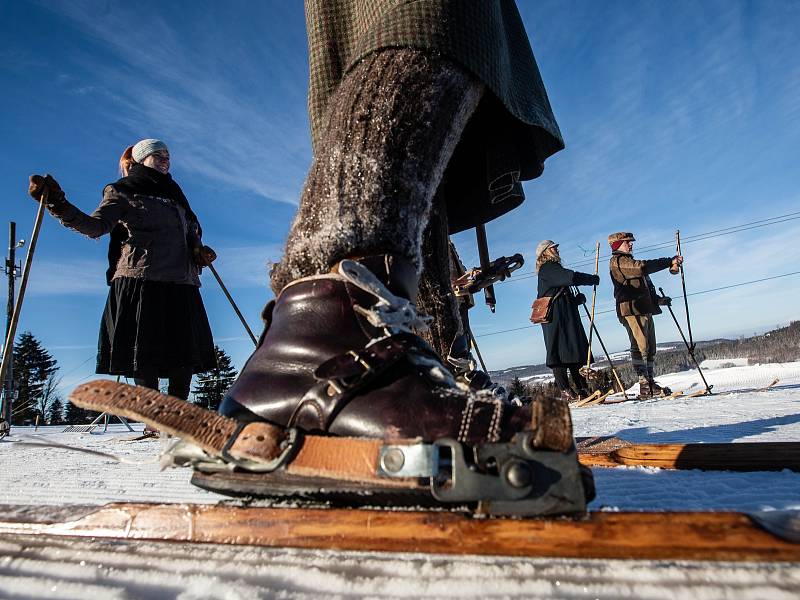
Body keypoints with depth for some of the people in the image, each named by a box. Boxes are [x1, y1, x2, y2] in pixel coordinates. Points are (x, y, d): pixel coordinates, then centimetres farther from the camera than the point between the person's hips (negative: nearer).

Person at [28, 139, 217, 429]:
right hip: (140, 281, -5)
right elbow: (95, 225, -7)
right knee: (144, 354, -7)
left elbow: (192, 232, 31)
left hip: (181, 285, 6)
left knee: (185, 354, 1)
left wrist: (199, 251, 9)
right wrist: (56, 202, -23)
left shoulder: (173, 194, 26)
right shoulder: (123, 193, 8)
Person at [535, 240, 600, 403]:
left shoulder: (553, 269, 27)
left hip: (567, 317, 10)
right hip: (556, 318, -10)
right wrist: (594, 279, -5)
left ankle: (583, 390, 8)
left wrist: (577, 299, 12)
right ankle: (566, 393, -11)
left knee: (577, 351, 6)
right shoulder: (547, 269, -5)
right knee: (561, 352, -11)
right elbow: (571, 277, -19)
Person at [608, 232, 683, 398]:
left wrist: (657, 300, 20)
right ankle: (644, 385, -16)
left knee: (650, 348, 7)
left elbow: (644, 287, 32)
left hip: (644, 310, 10)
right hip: (631, 310, -10)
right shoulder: (618, 261, -3)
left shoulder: (631, 263, 28)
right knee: (640, 346, -15)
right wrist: (670, 262, -16)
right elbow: (644, 267, -18)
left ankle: (651, 383, 10)